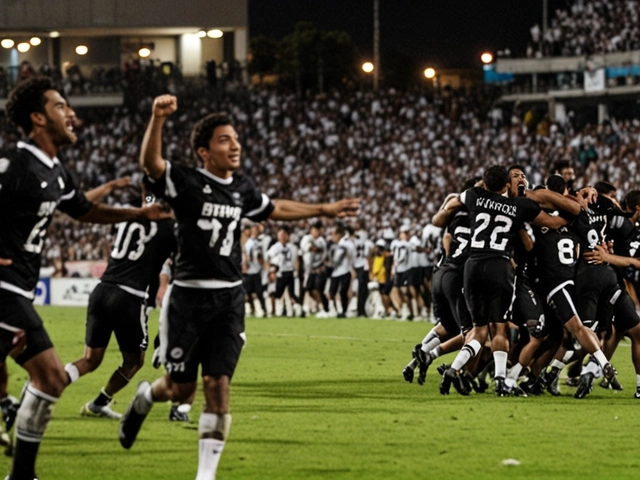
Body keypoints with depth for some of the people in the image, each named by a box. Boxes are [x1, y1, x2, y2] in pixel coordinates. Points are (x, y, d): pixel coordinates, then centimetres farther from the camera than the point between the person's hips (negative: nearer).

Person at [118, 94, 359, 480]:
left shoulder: (243, 189, 9)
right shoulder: (186, 183, -9)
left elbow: (275, 209, 29)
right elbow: (150, 162, -28)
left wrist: (325, 210, 33)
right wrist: (158, 120, -45)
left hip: (229, 300, 4)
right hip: (190, 297, -4)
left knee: (218, 386, -6)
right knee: (180, 388, 4)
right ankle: (145, 397, 42)